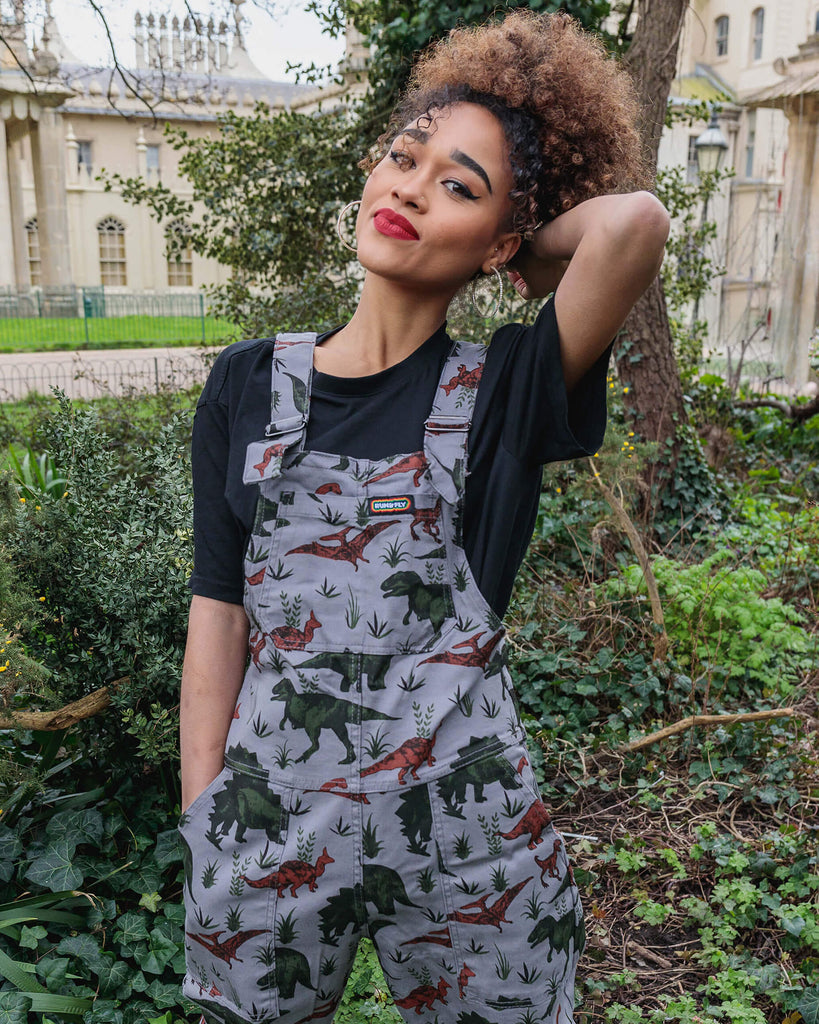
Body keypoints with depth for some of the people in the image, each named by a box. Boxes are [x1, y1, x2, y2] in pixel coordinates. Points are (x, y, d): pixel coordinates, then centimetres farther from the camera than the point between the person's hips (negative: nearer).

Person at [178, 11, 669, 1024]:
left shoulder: (501, 391, -5)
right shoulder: (250, 384, 2)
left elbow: (634, 218, -22)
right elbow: (219, 606, 1)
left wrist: (523, 252, -3)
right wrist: (201, 823, 1)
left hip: (461, 821, -1)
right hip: (269, 812, 2)